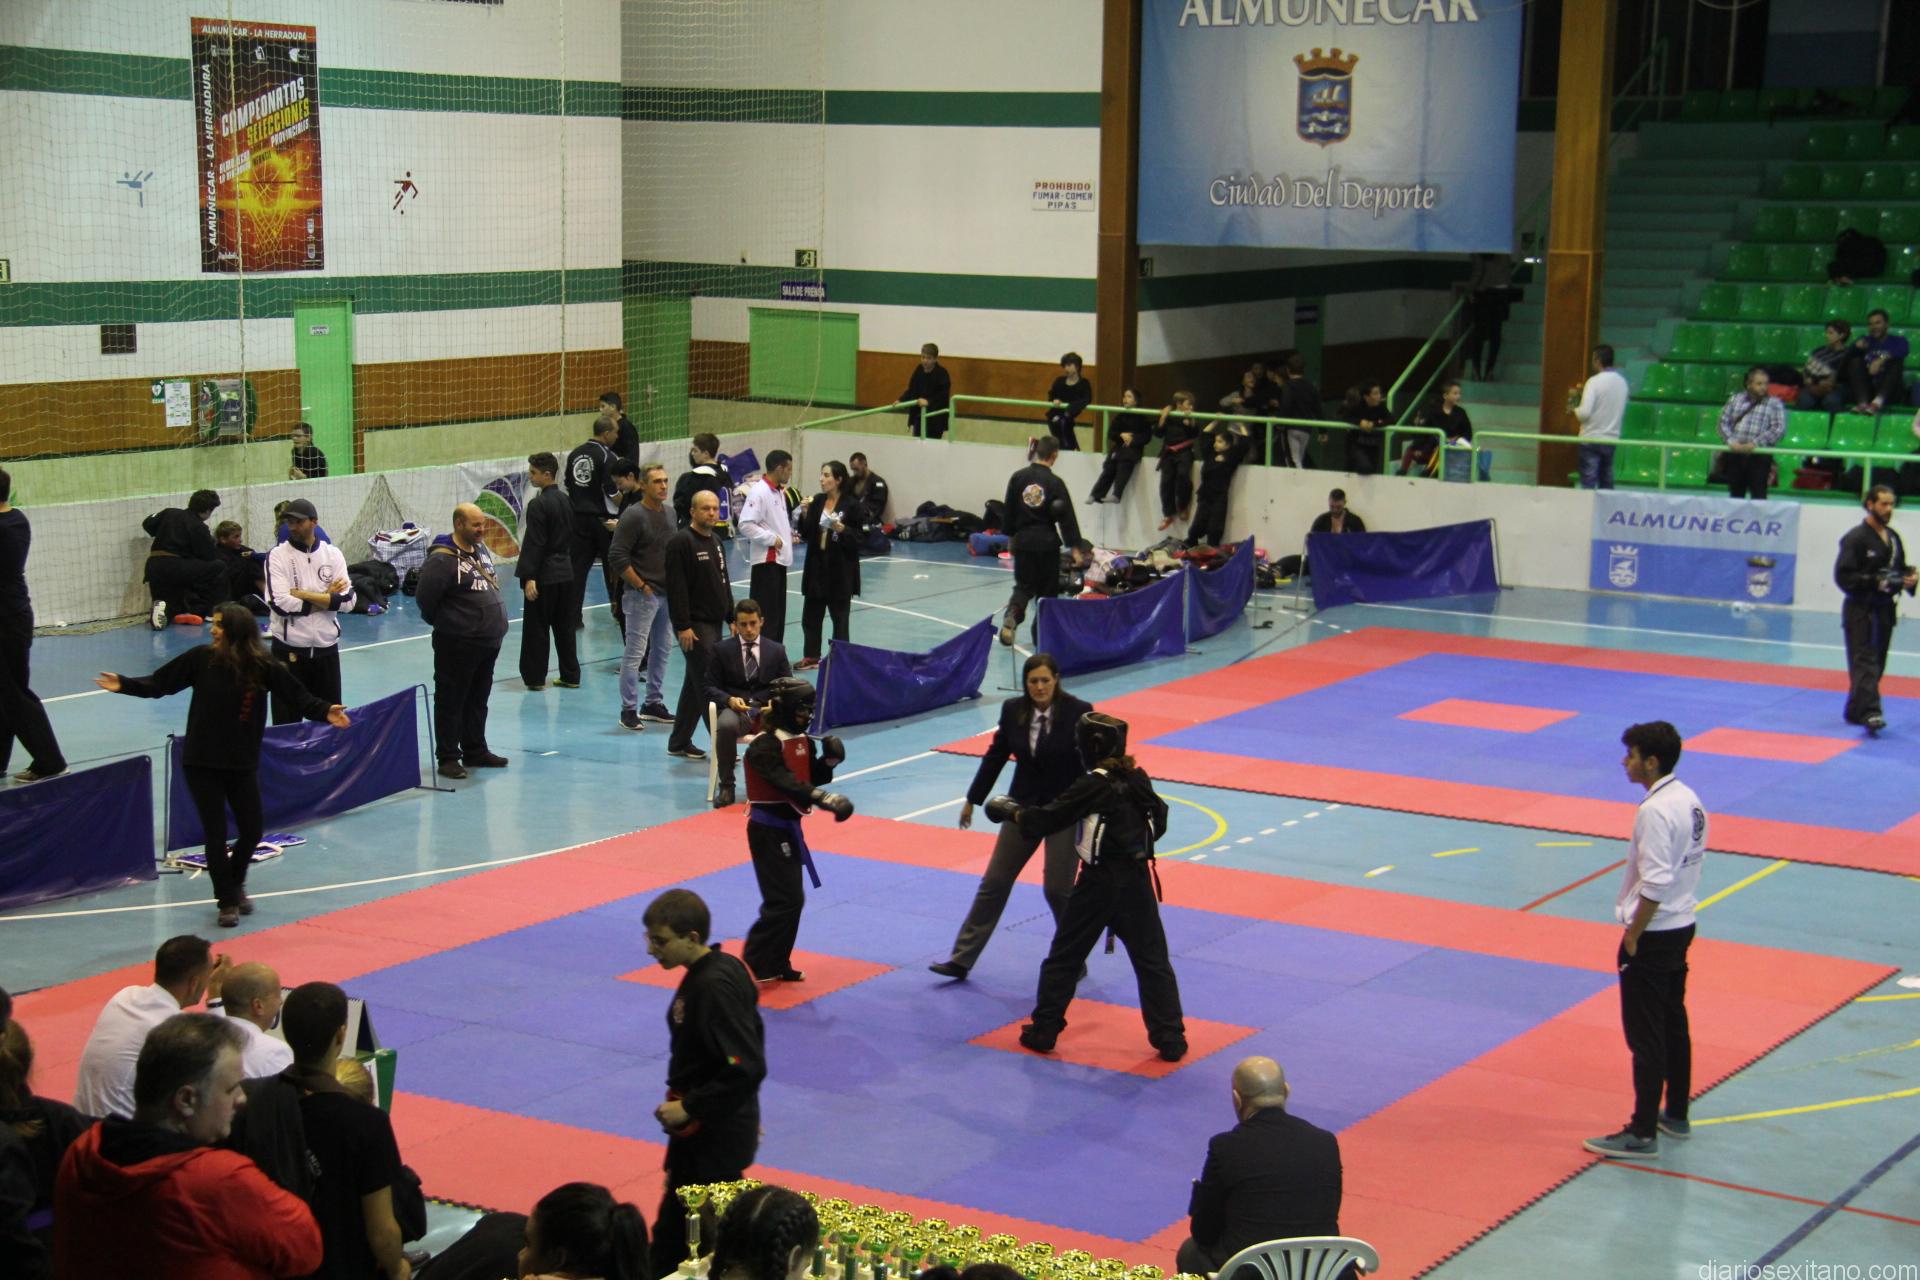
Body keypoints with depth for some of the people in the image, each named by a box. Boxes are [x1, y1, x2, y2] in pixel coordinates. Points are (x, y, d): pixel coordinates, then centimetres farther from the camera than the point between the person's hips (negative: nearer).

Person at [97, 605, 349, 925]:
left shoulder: (263, 666, -8)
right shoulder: (202, 658, -7)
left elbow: (297, 695, -8)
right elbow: (159, 683, -2)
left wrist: (325, 712, -22)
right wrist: (124, 685, -12)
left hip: (243, 763, 1)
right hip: (202, 764, -1)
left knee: (252, 831, 7)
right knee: (216, 835, 1)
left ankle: (235, 885, 36)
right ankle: (227, 901, 18)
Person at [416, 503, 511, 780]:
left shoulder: (481, 550, 11)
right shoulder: (442, 560, -17)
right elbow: (425, 599, -17)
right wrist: (442, 622, -2)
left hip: (488, 641, 8)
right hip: (457, 644, -8)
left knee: (478, 700, 17)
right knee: (451, 701, 0)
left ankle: (475, 751, 27)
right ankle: (448, 757, 5)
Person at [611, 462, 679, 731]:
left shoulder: (670, 513, 9)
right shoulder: (633, 515, -14)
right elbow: (617, 557, -17)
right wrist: (641, 586, -14)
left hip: (667, 594, 8)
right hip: (642, 595, -8)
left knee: (662, 649, 14)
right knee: (635, 653, -5)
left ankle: (654, 703, 25)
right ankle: (629, 710, 0)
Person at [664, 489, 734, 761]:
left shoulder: (716, 543, 15)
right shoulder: (681, 543, -12)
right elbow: (676, 588, -17)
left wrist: (732, 618, 18)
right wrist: (683, 626, -21)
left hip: (714, 624, 9)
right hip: (695, 625, -9)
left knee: (695, 684, 13)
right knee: (709, 684, -10)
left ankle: (679, 743, 20)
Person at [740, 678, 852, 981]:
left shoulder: (802, 741, 7)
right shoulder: (764, 746, -21)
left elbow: (813, 776, 11)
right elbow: (786, 782, -33)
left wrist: (829, 760, -9)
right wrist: (823, 797, -45)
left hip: (787, 827, 9)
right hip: (768, 830, -9)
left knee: (792, 899, 13)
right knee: (785, 900, -12)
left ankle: (776, 965, 24)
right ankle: (753, 965, -4)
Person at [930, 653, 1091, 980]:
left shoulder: (1078, 712, -15)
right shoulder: (1013, 710, -4)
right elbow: (996, 755, 8)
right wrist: (972, 799, 14)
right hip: (1024, 806, 4)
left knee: (1057, 888, -5)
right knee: (994, 882, 7)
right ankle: (962, 959, 13)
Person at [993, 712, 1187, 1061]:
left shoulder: (1093, 787, -15)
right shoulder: (1139, 780, 2)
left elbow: (1046, 819, -11)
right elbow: (1158, 820, 17)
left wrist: (1012, 811, 5)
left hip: (1098, 883, -5)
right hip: (1138, 880, 5)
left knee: (1064, 957, 9)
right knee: (1152, 960, 8)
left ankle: (1043, 1031, 16)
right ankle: (1170, 1039, 7)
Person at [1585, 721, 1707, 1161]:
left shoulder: (1655, 811, -23)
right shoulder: (1690, 800, 6)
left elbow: (1655, 883, -25)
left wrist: (1633, 935, -15)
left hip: (1654, 935, -10)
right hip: (1682, 925, 10)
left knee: (1646, 1034, -2)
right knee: (1674, 1024, 20)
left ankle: (1643, 1133, 4)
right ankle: (1676, 1115, 32)